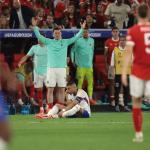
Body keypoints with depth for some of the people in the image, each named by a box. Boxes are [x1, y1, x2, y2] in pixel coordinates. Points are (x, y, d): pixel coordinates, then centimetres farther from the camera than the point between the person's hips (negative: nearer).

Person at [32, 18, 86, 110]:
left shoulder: (65, 42, 10)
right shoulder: (49, 42, 7)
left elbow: (76, 38, 7)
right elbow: (39, 36, -1)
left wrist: (82, 29, -4)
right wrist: (35, 27, -12)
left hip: (62, 69, 1)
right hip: (51, 68, -1)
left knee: (62, 90, 3)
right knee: (50, 89, -3)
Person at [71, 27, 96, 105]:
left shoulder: (91, 40, 10)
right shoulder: (78, 41, -4)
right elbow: (73, 51, 3)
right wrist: (73, 61, 0)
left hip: (89, 65, 4)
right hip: (81, 66, -4)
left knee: (90, 82, 1)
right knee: (80, 82, -4)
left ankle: (90, 98, 5)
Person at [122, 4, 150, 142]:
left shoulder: (133, 31, -5)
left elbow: (128, 53, -11)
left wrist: (124, 72, -11)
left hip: (138, 71, -2)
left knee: (136, 102, 9)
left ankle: (138, 133, 10)